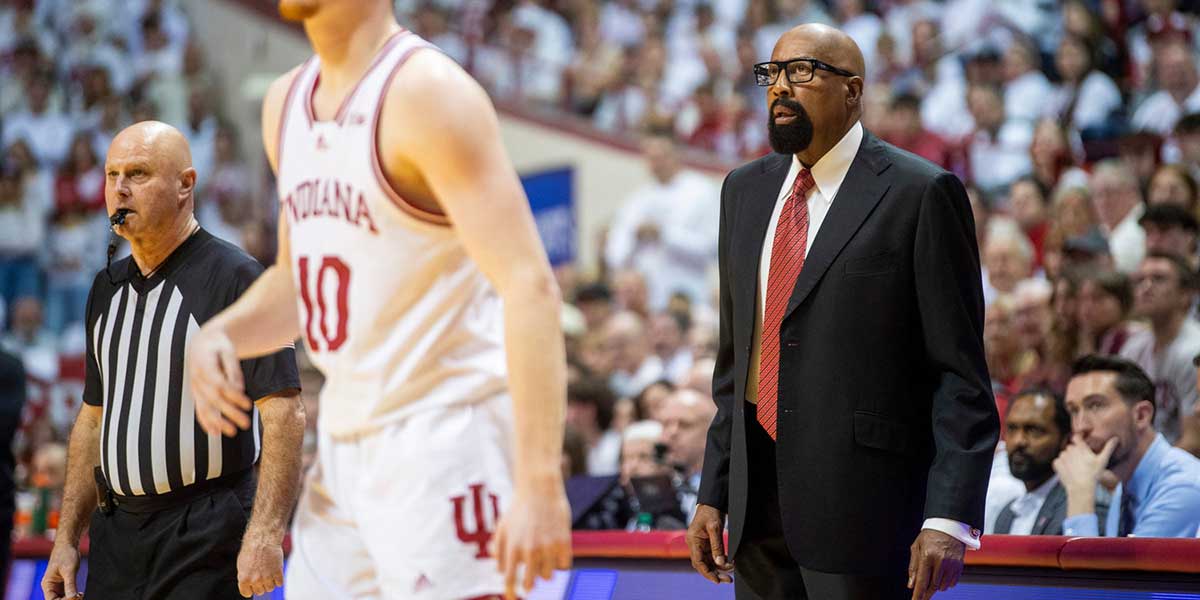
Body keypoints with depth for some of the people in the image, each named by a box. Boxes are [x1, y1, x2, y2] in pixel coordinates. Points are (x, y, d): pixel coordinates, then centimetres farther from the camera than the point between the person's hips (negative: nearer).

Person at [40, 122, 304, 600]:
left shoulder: (235, 278, -9)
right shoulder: (107, 289, 14)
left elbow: (284, 413, -15)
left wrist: (264, 534, -23)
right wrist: (67, 538, 15)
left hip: (207, 541, -7)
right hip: (115, 535, 7)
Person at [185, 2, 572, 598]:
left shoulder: (427, 94, -16)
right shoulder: (286, 102, 10)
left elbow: (530, 288, -22)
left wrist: (539, 483, -28)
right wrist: (217, 336, 2)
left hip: (443, 437, -9)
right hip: (345, 445, 9)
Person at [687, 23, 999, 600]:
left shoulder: (920, 194, -6)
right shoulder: (745, 190, 14)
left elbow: (960, 374, -8)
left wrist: (948, 520, -16)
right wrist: (713, 493, 13)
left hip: (862, 500, -6)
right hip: (759, 500, 6)